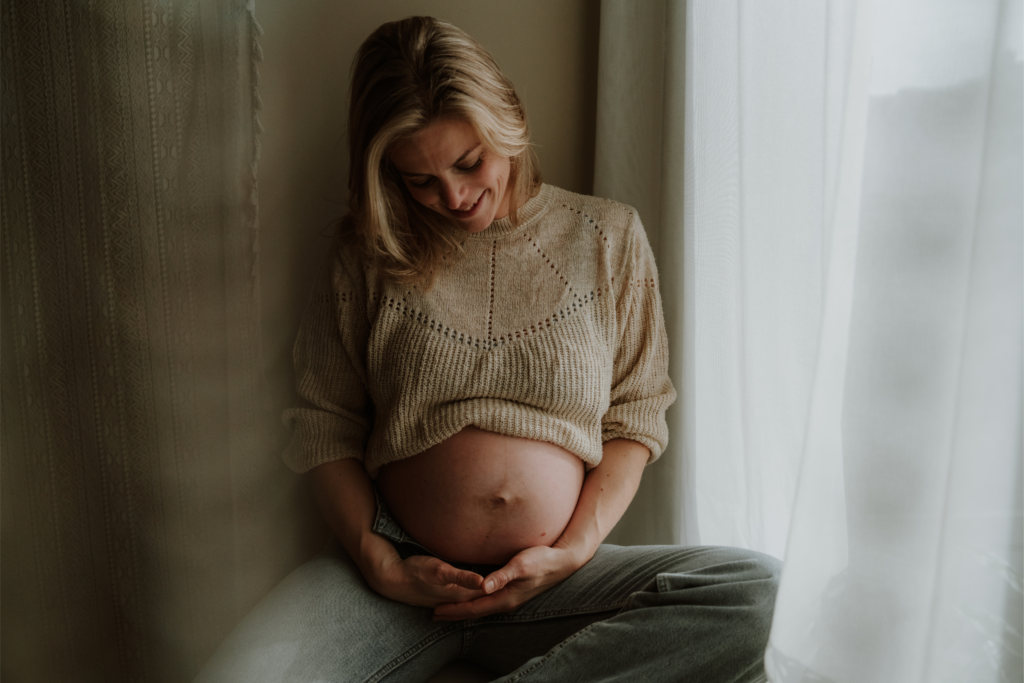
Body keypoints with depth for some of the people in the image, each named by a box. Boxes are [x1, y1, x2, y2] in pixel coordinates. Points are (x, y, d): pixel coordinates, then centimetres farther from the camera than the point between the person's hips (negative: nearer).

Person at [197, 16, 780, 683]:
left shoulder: (609, 237, 5)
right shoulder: (368, 258, 5)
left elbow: (635, 419, 6)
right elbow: (327, 428, 6)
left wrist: (573, 552, -7)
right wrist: (380, 565, -8)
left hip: (551, 580, 2)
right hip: (402, 571, -1)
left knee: (751, 589, -26)